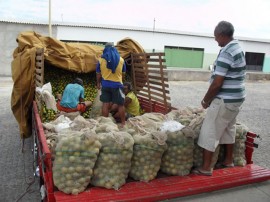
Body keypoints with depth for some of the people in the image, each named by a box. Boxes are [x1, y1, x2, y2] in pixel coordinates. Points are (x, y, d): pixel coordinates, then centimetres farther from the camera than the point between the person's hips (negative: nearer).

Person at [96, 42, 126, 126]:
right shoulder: (121, 60, 1)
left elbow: (98, 74, 4)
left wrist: (98, 83, 20)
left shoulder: (101, 60, -1)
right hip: (117, 85, -1)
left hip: (105, 85, 1)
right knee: (120, 105, 8)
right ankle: (123, 123, 14)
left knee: (105, 104, 5)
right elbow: (123, 74, 9)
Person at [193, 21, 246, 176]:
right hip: (237, 97, 10)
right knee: (229, 129, 22)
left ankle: (206, 168, 6)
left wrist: (206, 100, -7)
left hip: (225, 99, -10)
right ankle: (229, 160, 36)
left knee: (210, 132, -1)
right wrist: (210, 98, 16)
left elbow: (217, 83, -23)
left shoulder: (226, 53, -21)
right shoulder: (238, 48, 9)